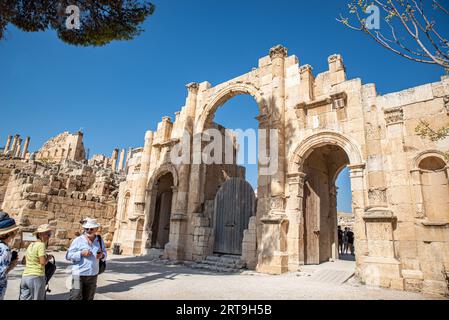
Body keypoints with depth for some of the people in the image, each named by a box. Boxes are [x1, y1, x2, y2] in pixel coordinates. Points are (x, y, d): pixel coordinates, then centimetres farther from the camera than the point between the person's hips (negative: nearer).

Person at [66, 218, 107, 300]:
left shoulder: (99, 241, 6)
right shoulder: (78, 240, -6)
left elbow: (105, 253, 12)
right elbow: (68, 256, -6)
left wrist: (102, 255, -11)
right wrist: (81, 253, -21)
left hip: (93, 275, 4)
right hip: (79, 274, -4)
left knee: (88, 297, 14)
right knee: (76, 297, -7)